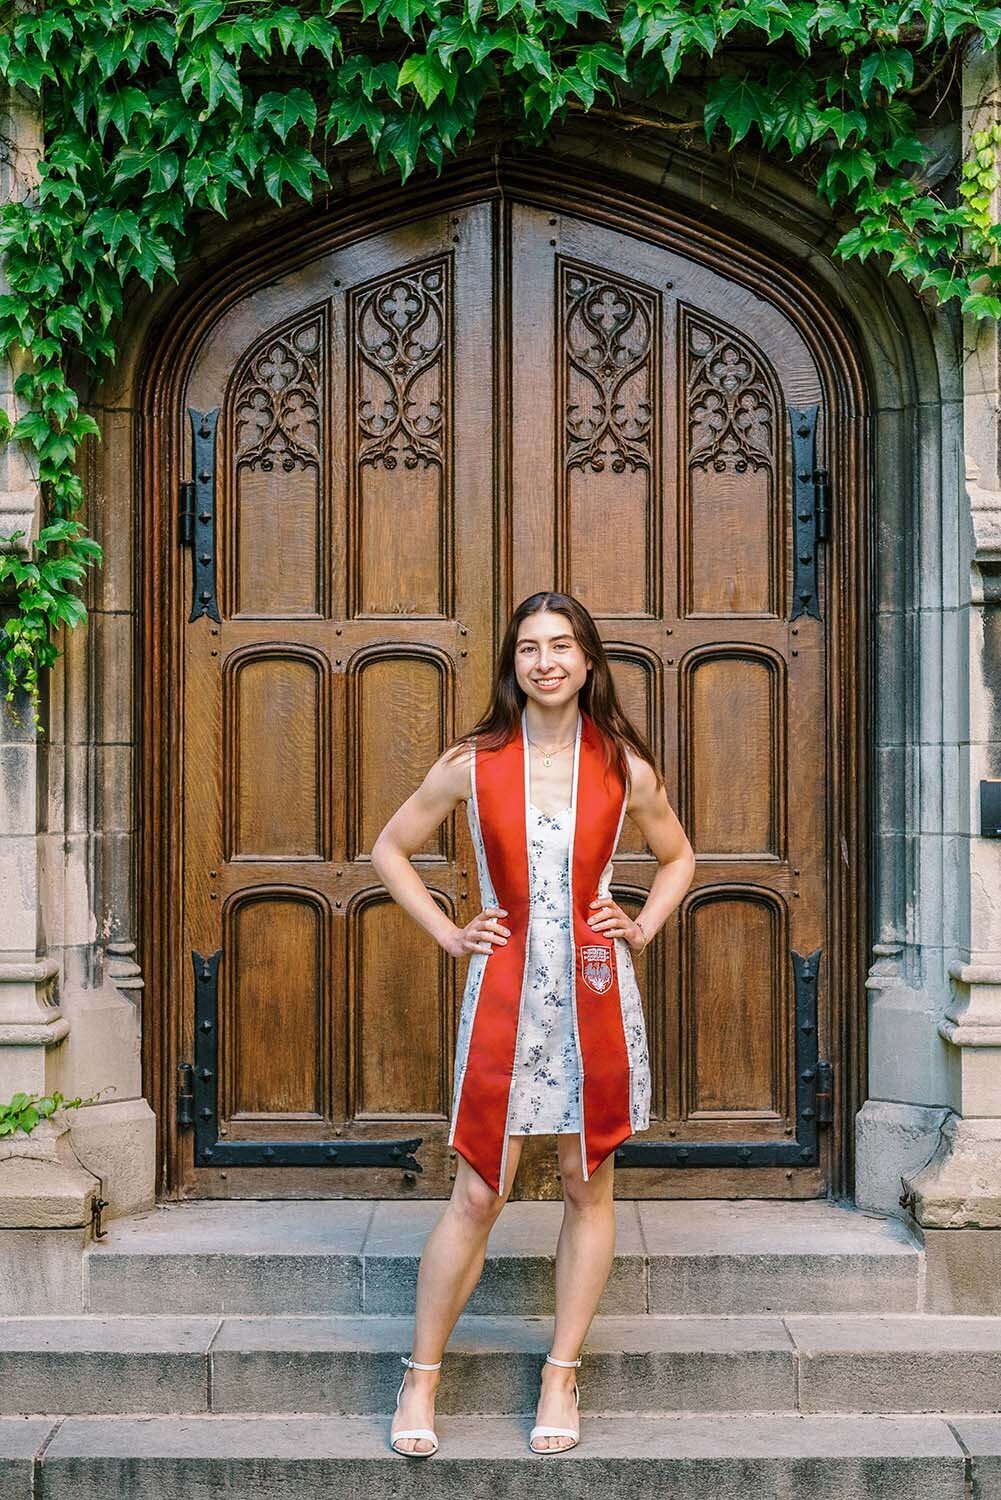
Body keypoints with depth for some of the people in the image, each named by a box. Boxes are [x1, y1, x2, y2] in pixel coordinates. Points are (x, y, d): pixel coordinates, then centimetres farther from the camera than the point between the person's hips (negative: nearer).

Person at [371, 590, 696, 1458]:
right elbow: (391, 850, 10)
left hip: (596, 994, 2)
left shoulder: (625, 768, 2)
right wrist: (448, 933, 2)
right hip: (503, 993, -1)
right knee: (478, 1196, 1)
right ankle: (422, 1376, 19)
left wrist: (642, 926, 5)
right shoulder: (471, 765, -1)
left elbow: (678, 856, 19)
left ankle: (561, 1376, 25)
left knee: (590, 1189, 9)